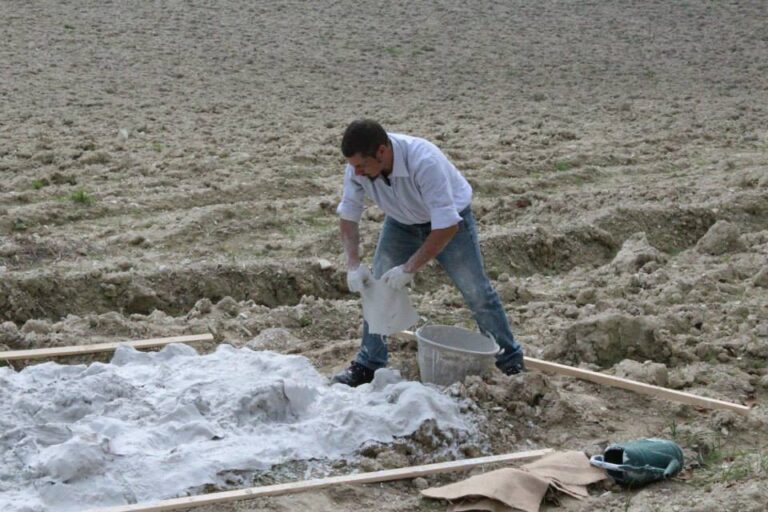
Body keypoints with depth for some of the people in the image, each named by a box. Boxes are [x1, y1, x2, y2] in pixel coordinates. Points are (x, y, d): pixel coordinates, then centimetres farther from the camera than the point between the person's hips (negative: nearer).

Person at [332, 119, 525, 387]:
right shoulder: (357, 166, -26)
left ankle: (510, 360, 18)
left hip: (448, 221, -4)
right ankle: (368, 365, 11)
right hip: (401, 223, 4)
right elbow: (348, 216, -11)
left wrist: (409, 268, -37)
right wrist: (353, 264, -23)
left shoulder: (424, 161, -42)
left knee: (477, 292, 2)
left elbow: (447, 226, -40)